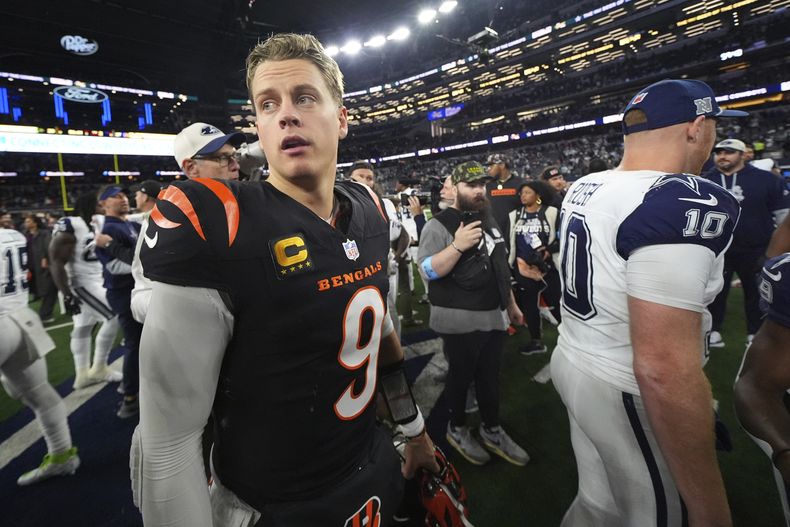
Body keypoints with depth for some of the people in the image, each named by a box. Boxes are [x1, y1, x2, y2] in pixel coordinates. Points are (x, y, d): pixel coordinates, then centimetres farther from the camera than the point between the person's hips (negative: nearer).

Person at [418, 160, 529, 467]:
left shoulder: (488, 220, 13)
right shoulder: (439, 225, -11)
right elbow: (427, 271, -20)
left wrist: (511, 304, 19)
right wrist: (457, 246, -30)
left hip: (494, 317, 7)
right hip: (461, 321, -7)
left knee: (490, 376, 18)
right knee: (461, 377, 10)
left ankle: (492, 431, 36)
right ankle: (457, 429, 33)